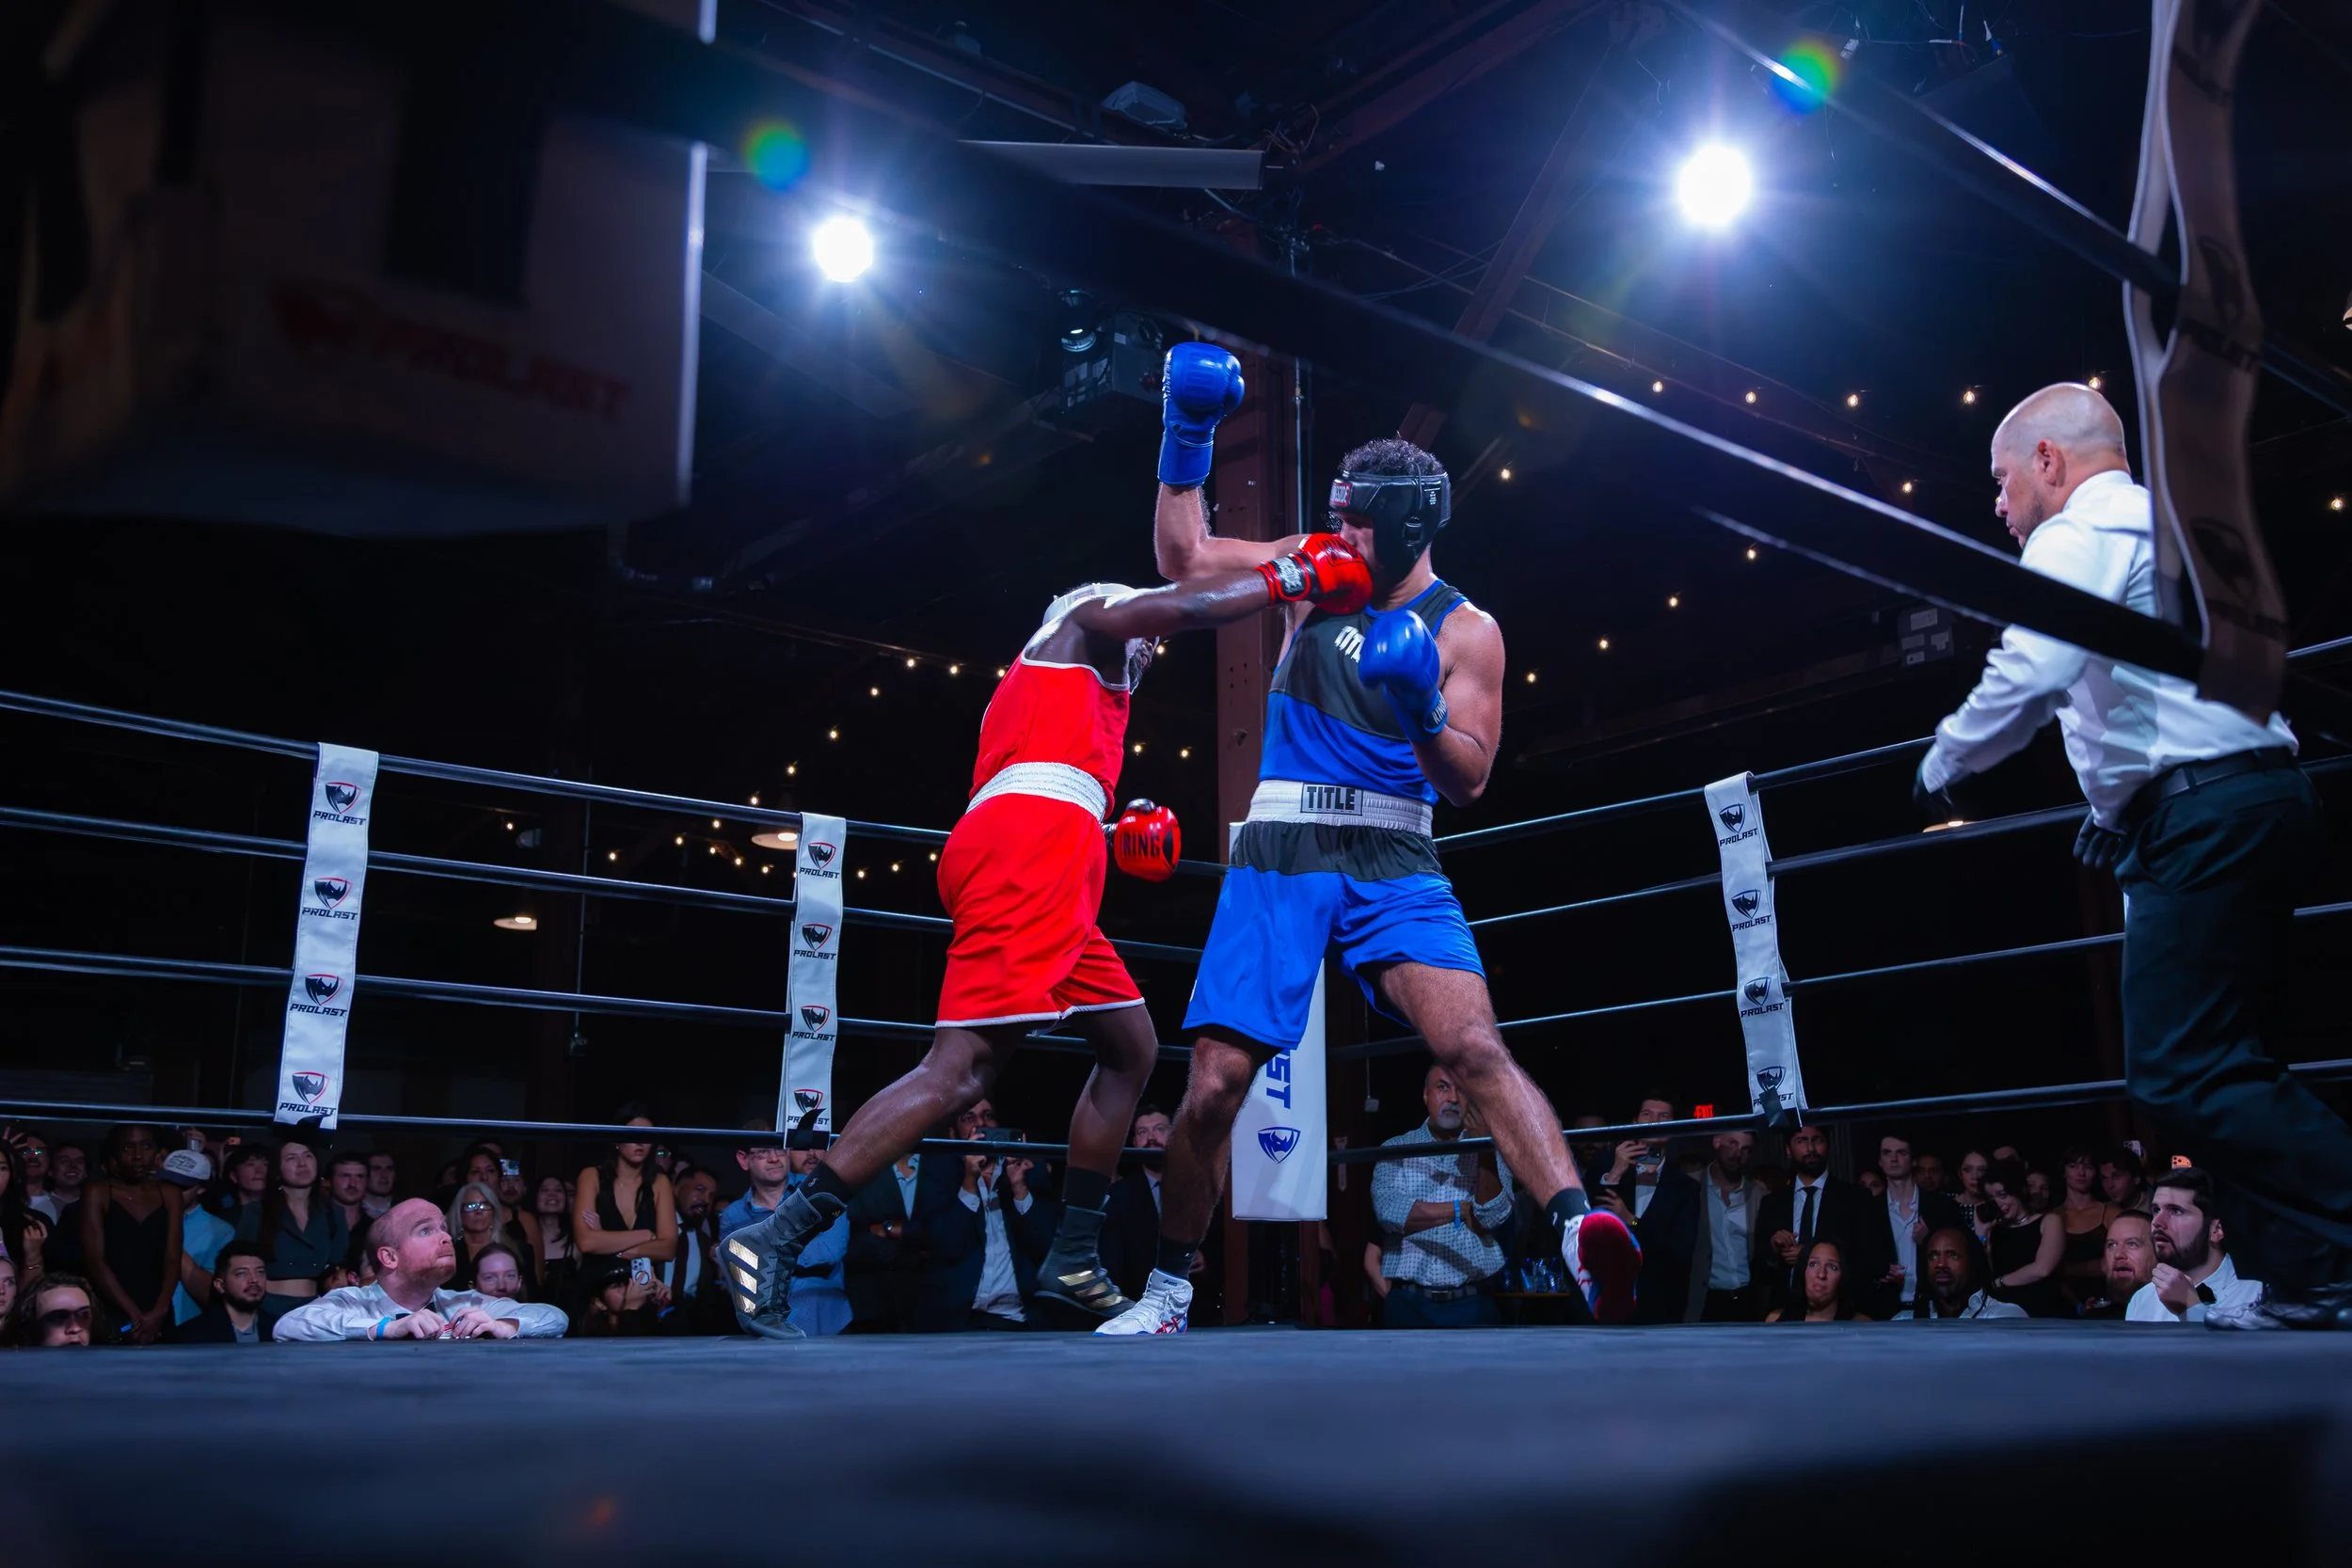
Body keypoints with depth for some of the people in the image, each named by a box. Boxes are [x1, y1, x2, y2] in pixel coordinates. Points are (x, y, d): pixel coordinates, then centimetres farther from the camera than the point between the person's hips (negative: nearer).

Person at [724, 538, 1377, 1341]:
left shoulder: (1049, 680, 38)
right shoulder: (1090, 613, 17)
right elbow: (1189, 605, -1)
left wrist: (1119, 839, 24)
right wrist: (1290, 574, 7)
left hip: (1046, 870, 10)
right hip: (1030, 847, -10)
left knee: (1133, 1049, 15)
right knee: (962, 1067, -19)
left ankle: (1073, 1262, 13)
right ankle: (776, 1239, -23)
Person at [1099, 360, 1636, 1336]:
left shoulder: (1465, 630, 2)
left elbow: (1470, 781, -2)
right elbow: (1183, 558, 12)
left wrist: (1422, 708, -21)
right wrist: (1188, 436, 3)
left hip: (1392, 862, -1)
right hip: (1280, 855, 1)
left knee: (1473, 1046, -26)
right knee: (1213, 1089, -4)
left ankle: (1584, 1233, -33)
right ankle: (1168, 1292, 15)